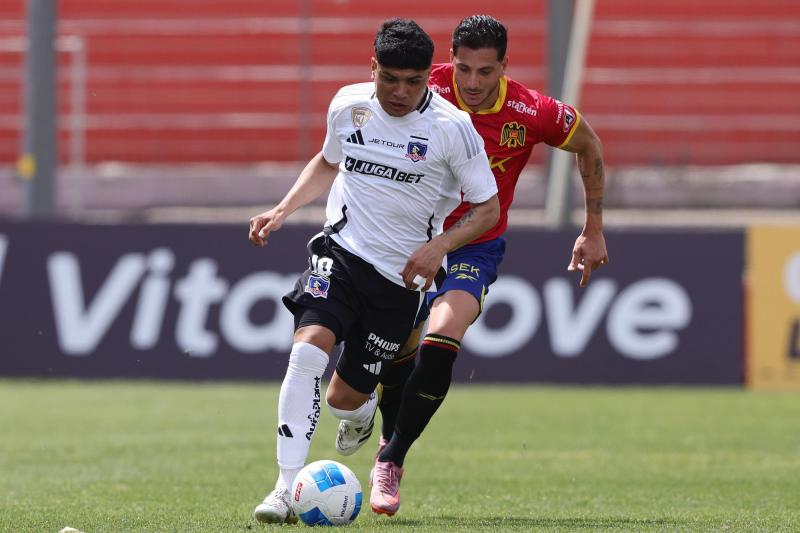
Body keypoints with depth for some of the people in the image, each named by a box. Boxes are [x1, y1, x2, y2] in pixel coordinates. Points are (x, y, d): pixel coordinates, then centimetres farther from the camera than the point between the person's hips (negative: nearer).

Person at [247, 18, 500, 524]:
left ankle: (366, 412, 44)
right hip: (341, 251, 2)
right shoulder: (348, 105, -1)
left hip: (401, 274, -2)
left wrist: (439, 245, -19)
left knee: (344, 397, 2)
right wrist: (283, 210, 8)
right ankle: (287, 487, -26)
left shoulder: (452, 128, -12)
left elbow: (488, 208, -4)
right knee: (309, 348, -26)